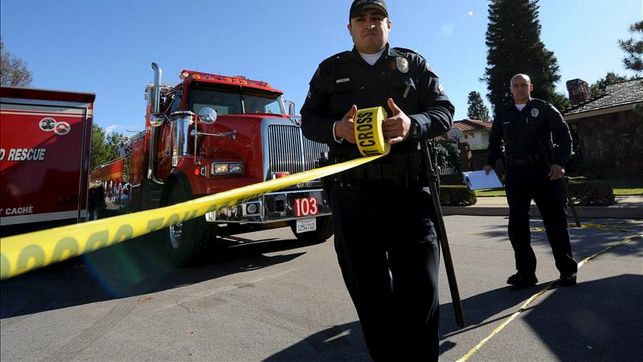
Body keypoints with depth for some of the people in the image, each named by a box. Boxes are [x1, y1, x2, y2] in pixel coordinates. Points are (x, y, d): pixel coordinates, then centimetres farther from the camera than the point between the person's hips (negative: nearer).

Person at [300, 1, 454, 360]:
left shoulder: (414, 63, 16)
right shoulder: (331, 69, 18)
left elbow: (444, 110, 8)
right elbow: (309, 120, 11)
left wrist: (413, 125, -16)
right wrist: (337, 129, -12)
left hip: (410, 190, 0)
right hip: (352, 194, 1)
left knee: (420, 288, 0)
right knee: (369, 290, 9)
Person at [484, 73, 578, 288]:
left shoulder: (544, 108, 6)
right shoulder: (504, 115, 15)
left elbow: (564, 134, 2)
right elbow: (495, 142, 24)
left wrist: (560, 162, -10)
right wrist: (490, 163, 10)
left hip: (544, 172, -2)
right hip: (515, 174, 3)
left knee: (555, 222, 3)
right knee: (517, 225, 0)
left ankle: (567, 270, 18)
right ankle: (525, 272, 9)